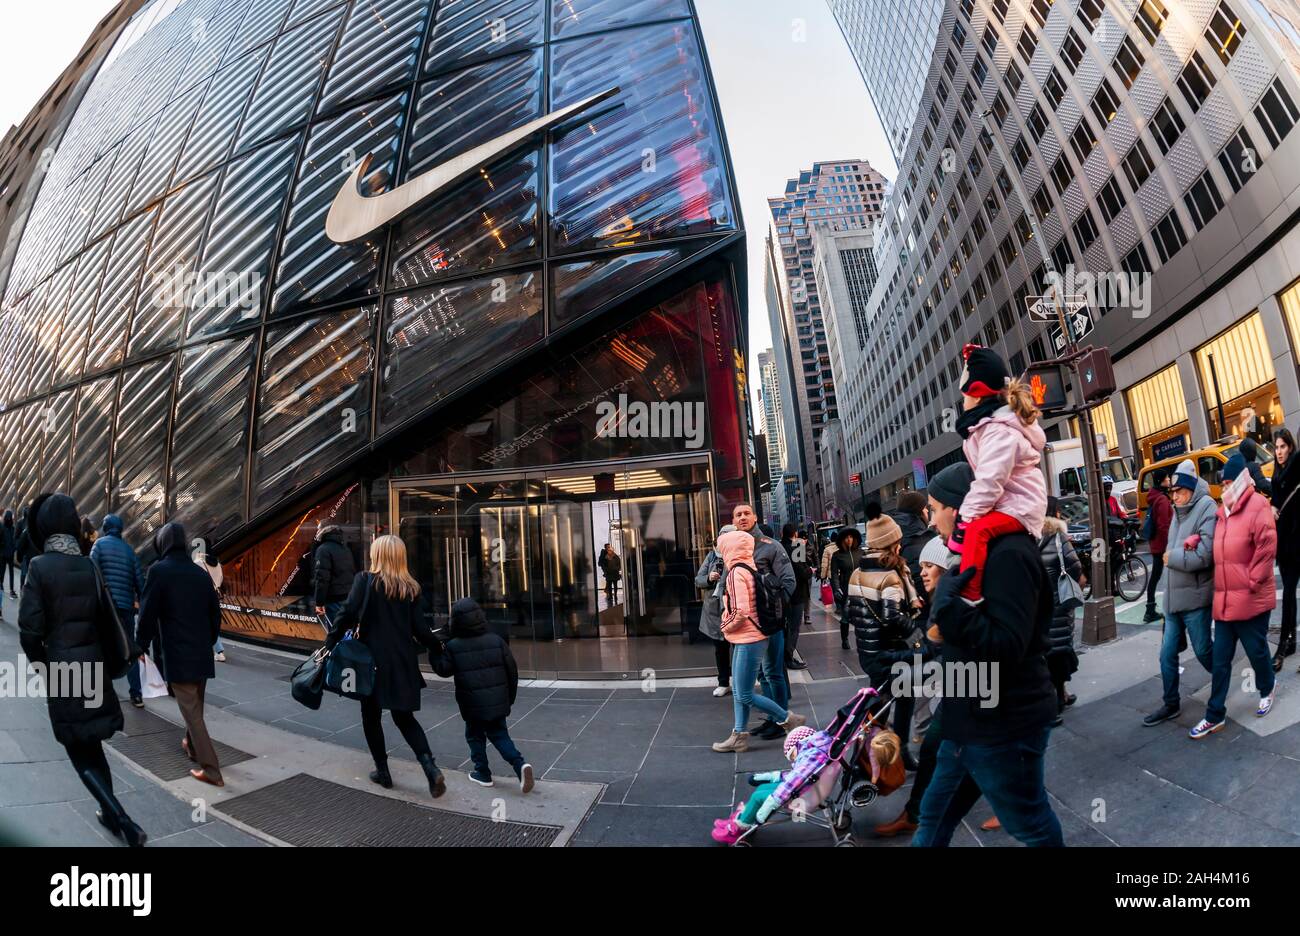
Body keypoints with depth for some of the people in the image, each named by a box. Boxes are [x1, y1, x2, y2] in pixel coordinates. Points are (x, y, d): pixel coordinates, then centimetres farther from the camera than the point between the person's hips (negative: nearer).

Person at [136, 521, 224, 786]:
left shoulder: (159, 570, -9)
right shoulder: (201, 573, 7)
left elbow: (148, 613, -10)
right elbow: (215, 614, 12)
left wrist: (141, 645, 4)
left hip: (176, 654, -6)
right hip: (202, 653, 6)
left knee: (190, 711, -2)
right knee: (196, 706, 24)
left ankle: (211, 769, -3)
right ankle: (192, 746, 43)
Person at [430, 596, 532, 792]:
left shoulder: (452, 646, -9)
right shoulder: (496, 640, -2)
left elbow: (443, 670, 3)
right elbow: (512, 670, 2)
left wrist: (435, 652, 16)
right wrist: (510, 696, 15)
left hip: (473, 705, -2)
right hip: (498, 702, 2)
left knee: (475, 736, 19)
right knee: (500, 735, 12)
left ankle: (482, 772, 23)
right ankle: (520, 764, -7)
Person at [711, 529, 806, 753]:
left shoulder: (737, 572, -19)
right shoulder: (750, 568, 9)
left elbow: (741, 612, -24)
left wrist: (726, 627, -7)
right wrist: (730, 626, 12)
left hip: (749, 640, -10)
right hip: (748, 638, 10)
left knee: (745, 695, -1)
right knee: (738, 691, 14)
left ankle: (789, 720, 11)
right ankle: (740, 735, 21)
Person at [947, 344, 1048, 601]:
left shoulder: (999, 431, -21)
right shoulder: (991, 423, 14)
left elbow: (990, 481, -29)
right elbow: (984, 476, 12)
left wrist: (967, 516, -27)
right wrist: (967, 511, 6)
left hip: (1019, 505, -11)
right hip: (1006, 502, 11)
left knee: (976, 530, -34)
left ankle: (969, 596, -37)